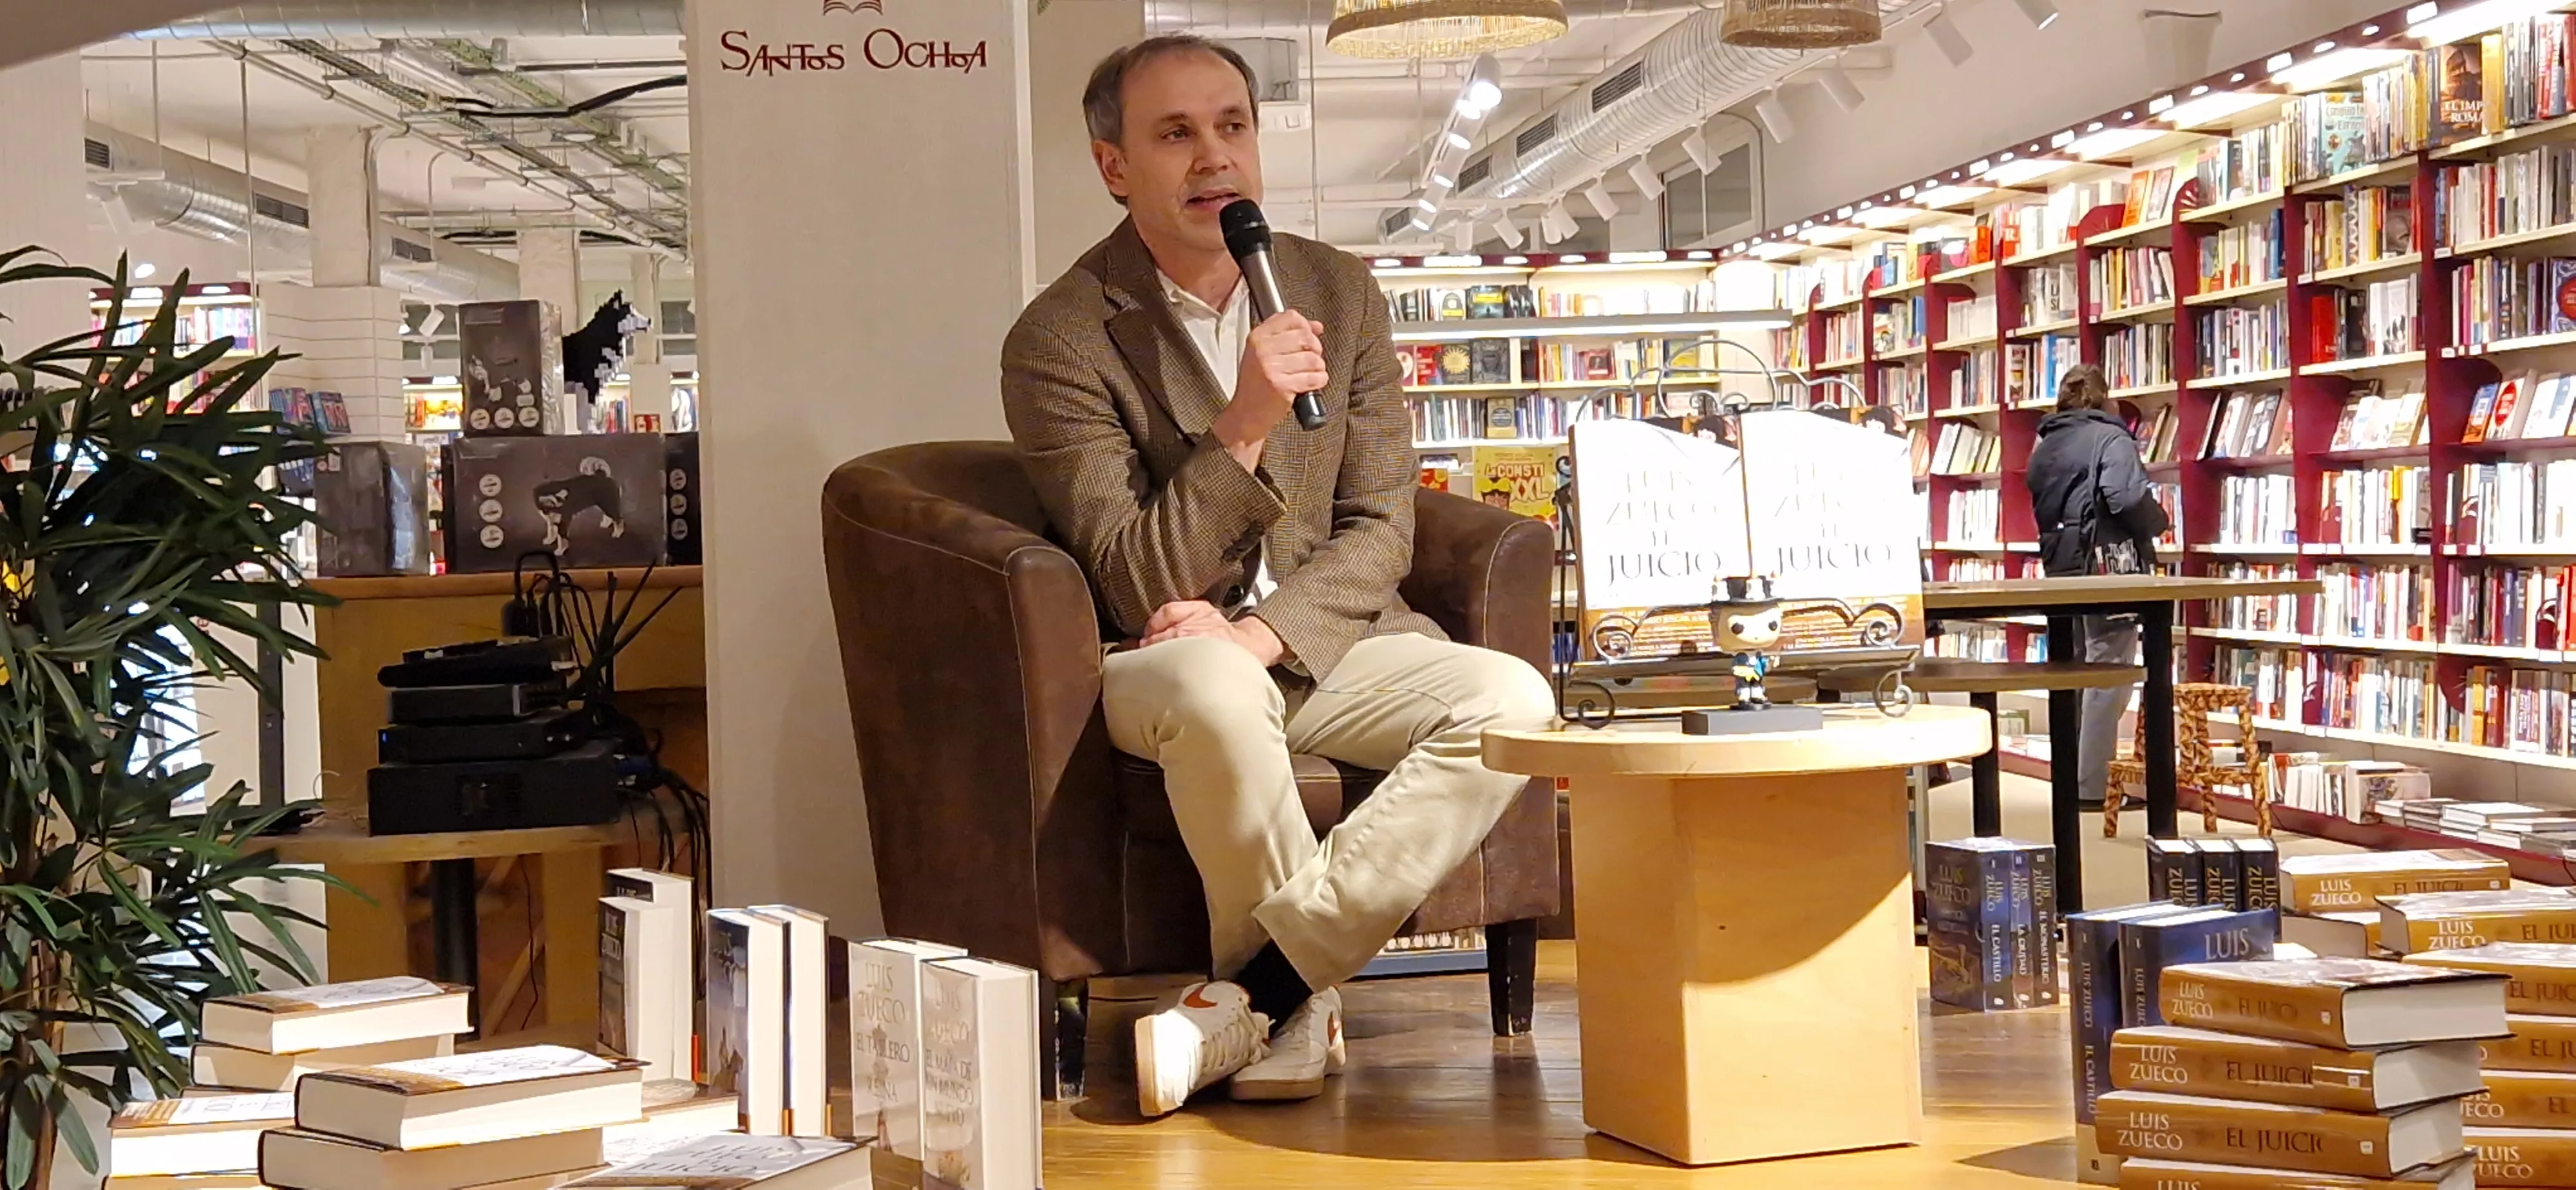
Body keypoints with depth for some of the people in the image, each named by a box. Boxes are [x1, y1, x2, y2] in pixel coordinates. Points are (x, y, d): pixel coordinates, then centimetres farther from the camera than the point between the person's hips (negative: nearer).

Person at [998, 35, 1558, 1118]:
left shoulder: (1338, 291, 5)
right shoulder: (1060, 341, -9)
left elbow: (1379, 533, 3)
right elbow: (1138, 590, -14)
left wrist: (1260, 635, -16)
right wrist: (1243, 426, -26)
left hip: (1320, 639, 5)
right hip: (1161, 663, -5)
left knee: (1512, 700, -23)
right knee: (1214, 689, -39)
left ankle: (1252, 994, -23)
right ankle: (1297, 1002, -16)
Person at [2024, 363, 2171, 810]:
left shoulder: (2045, 447, 15)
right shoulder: (2111, 438, -8)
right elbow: (2128, 499, -21)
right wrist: (2159, 523, -4)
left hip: (2061, 570, 8)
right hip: (2108, 566, -8)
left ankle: (2074, 777, 21)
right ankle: (2092, 786, -5)